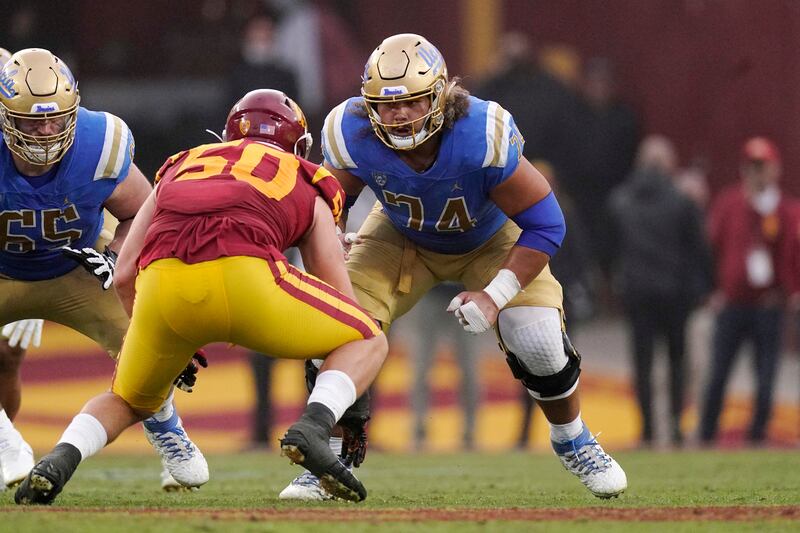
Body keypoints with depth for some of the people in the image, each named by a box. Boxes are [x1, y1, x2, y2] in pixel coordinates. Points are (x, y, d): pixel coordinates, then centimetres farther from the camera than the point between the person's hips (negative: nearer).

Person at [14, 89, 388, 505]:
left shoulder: (181, 167, 36)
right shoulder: (307, 188, 31)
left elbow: (124, 276, 29)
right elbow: (343, 304, 30)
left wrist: (169, 349, 44)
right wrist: (351, 410, 40)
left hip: (162, 283, 3)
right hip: (245, 274, -3)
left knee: (129, 402, 30)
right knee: (370, 342, 22)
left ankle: (60, 459, -1)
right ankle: (313, 427, -6)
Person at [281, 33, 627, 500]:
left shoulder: (483, 137, -40)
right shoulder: (353, 137, -33)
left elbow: (544, 225, -31)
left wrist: (495, 296, -35)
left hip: (491, 240, -2)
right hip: (403, 238, 2)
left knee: (537, 339, -17)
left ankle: (573, 441, 15)